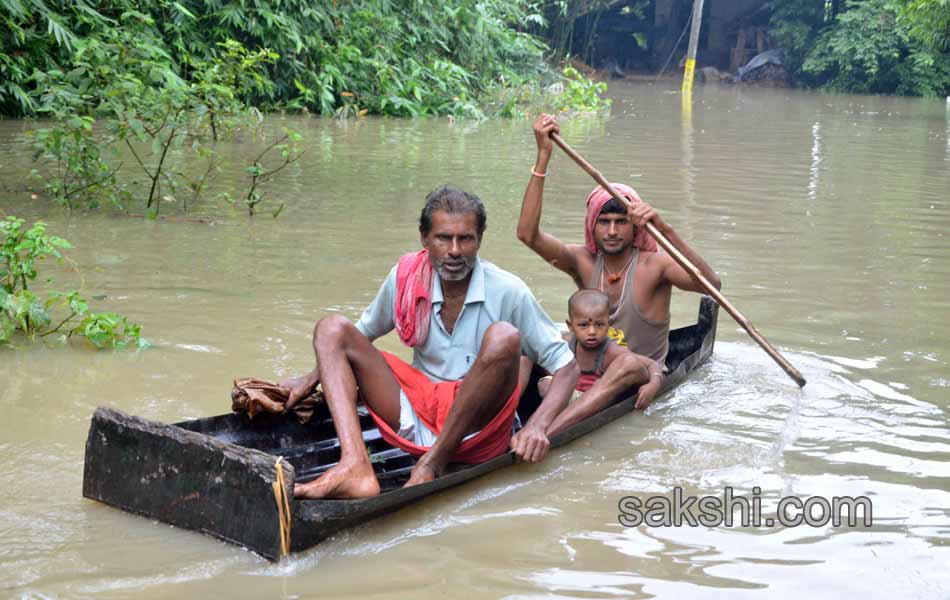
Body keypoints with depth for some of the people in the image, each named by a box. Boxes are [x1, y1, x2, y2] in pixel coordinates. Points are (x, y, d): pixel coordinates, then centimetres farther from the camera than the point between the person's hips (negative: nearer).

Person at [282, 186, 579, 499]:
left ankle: (431, 467, -21)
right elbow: (362, 333, 18)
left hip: (476, 427, -4)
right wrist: (312, 378, 6)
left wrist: (537, 426, -25)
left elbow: (566, 366, -8)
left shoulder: (507, 291, -9)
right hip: (416, 419, 4)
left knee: (503, 337, -30)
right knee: (332, 328, -9)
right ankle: (355, 469, -32)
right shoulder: (405, 278, 0)